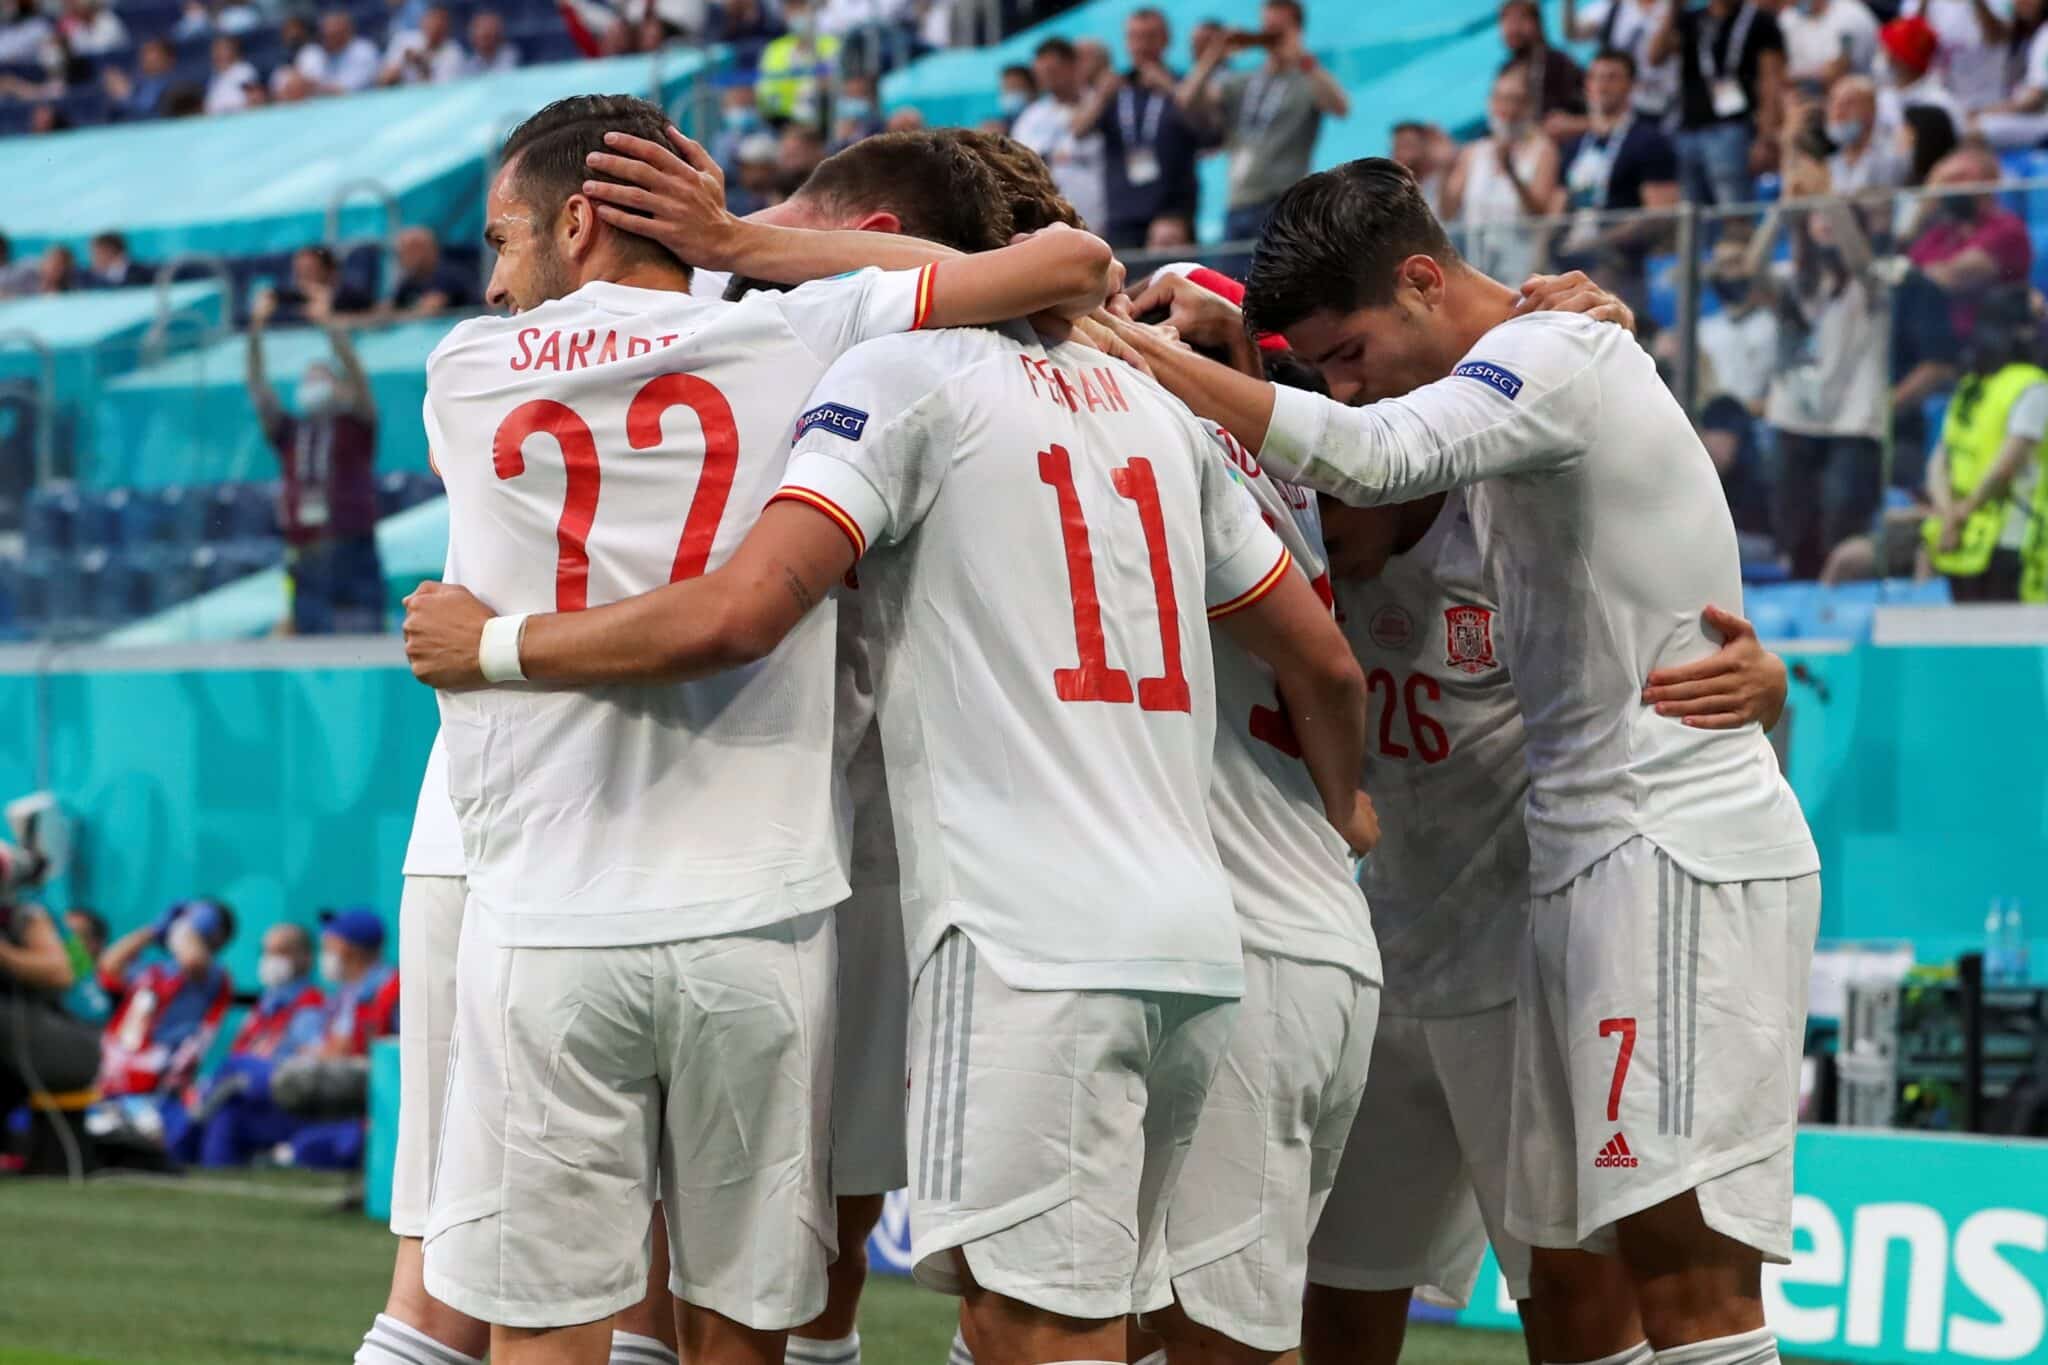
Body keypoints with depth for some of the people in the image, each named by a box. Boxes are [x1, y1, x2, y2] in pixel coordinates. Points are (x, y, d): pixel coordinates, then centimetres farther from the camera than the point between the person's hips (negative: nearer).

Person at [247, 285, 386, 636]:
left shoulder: (355, 427, 6)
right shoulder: (289, 434, 14)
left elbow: (355, 374, -7)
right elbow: (259, 388, 7)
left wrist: (330, 325, -18)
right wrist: (256, 328, -2)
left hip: (352, 557, -4)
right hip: (305, 563, 4)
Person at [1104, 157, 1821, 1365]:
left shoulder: (1555, 354, -13)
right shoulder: (1526, 376, 18)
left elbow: (1370, 457, -29)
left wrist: (1141, 352, -26)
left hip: (1683, 847, -10)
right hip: (1594, 856, 10)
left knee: (1680, 1263, -15)